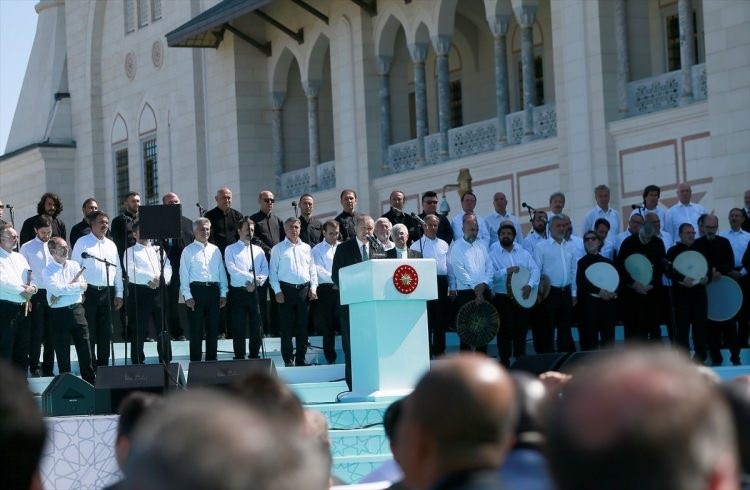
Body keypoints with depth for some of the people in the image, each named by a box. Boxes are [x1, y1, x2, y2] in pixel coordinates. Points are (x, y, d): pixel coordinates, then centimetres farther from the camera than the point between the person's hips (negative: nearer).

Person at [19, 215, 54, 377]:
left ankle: (48, 368, 17)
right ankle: (34, 368, 11)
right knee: (36, 333, 0)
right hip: (37, 294, -3)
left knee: (51, 333, 8)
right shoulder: (27, 248, -1)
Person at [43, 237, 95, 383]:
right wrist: (77, 286, -9)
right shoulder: (48, 271, -2)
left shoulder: (74, 265, 9)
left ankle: (90, 381, 8)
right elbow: (56, 289, -16)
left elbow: (83, 286, -2)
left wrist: (64, 290, -11)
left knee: (85, 348, 2)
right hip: (59, 313, -3)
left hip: (77, 310, 3)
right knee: (62, 352, 4)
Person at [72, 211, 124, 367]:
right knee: (88, 332, -3)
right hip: (89, 291, -5)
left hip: (107, 292, 5)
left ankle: (103, 365, 13)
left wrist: (119, 294, 10)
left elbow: (118, 270, 16)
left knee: (105, 331, 7)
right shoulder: (82, 242, 1)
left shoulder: (111, 245, 16)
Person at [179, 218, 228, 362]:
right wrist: (188, 296, -11)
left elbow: (222, 272, 14)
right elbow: (184, 274, -4)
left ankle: (211, 359, 17)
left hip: (213, 290, 4)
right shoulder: (188, 251, 0)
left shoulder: (215, 250, 13)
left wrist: (223, 293, 7)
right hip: (196, 289, -4)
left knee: (213, 328, 9)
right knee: (196, 329, -2)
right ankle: (195, 362, 3)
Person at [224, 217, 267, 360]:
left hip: (255, 292, 3)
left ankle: (254, 356, 13)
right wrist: (251, 277, -17)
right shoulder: (231, 249, 3)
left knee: (256, 327, 5)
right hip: (238, 293, -3)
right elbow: (232, 269, -11)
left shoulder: (258, 250, 15)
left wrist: (256, 282, -13)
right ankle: (239, 358, 4)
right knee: (238, 328, -1)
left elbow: (265, 270, 6)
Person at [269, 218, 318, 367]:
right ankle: (288, 360, 0)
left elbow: (312, 270, 15)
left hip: (304, 290, 3)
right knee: (287, 327, -3)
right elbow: (273, 271, 0)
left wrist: (313, 288, 3)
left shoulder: (306, 248, 14)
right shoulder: (278, 249, 4)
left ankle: (301, 359, 10)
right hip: (286, 289, -3)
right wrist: (277, 291, -8)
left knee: (303, 326, 4)